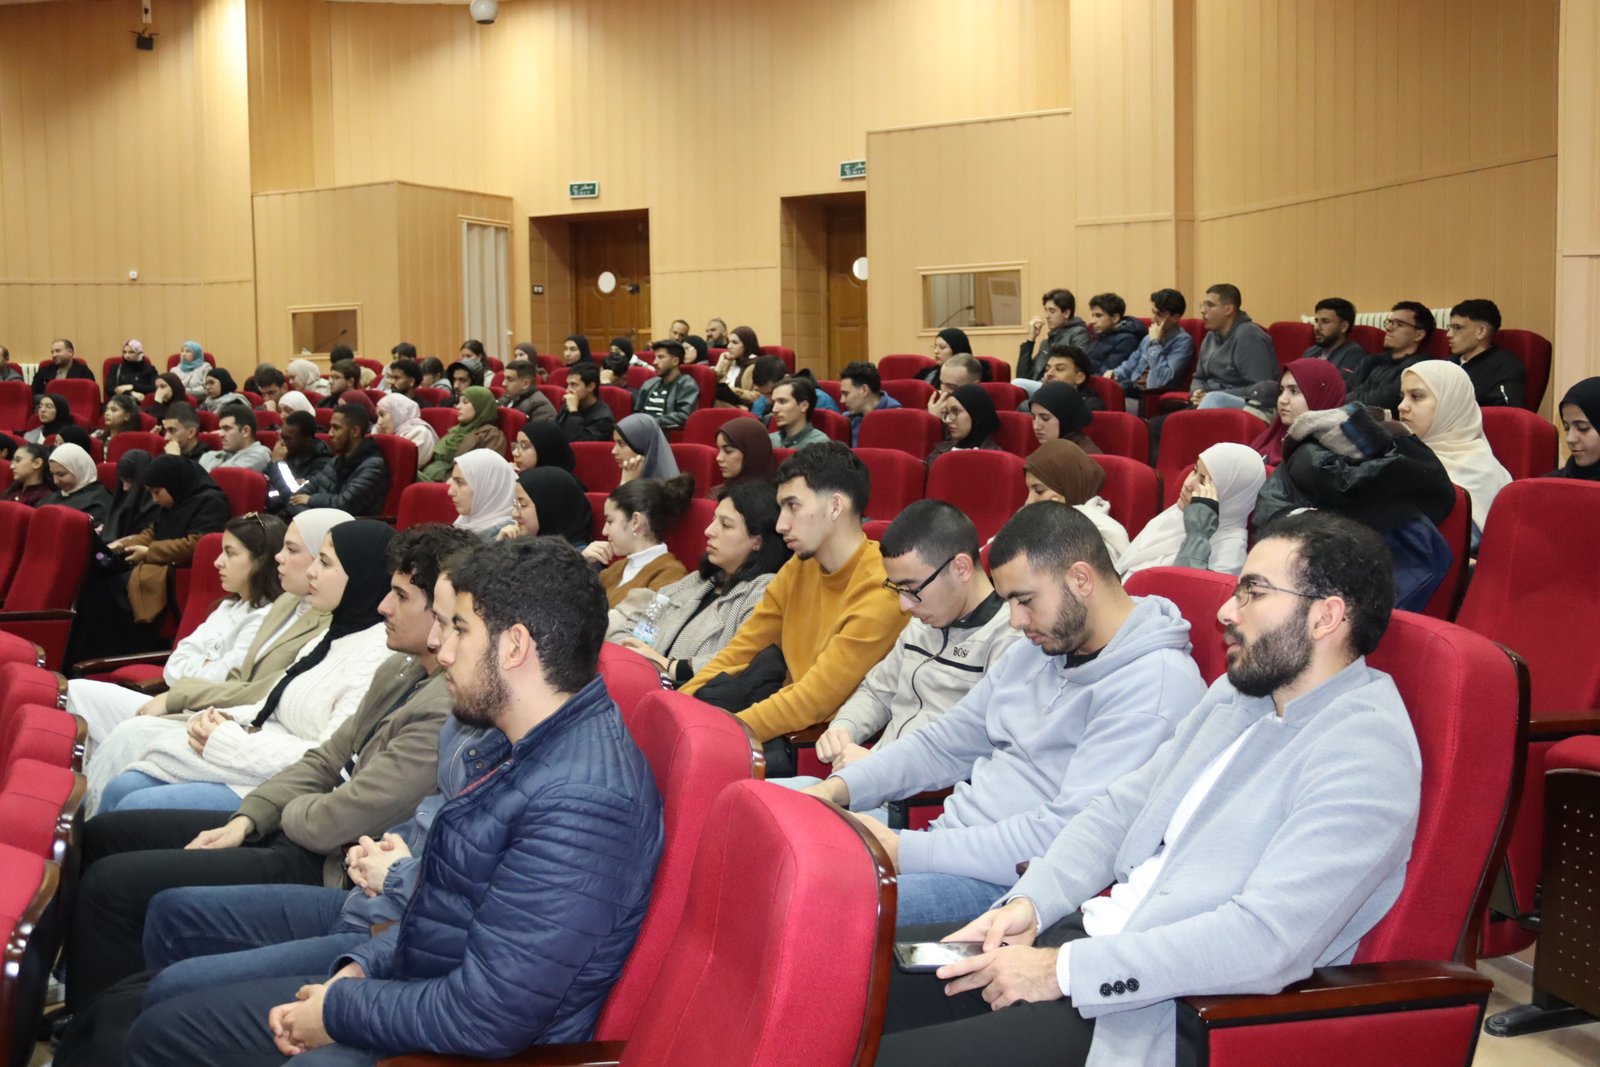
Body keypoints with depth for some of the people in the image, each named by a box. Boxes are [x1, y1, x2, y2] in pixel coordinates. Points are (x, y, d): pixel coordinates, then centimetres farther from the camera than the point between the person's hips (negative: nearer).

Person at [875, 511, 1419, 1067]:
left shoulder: (1364, 754, -17)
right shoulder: (1238, 692, 12)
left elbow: (1267, 941, -26)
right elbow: (1122, 808, 15)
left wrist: (1065, 970, -24)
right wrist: (1028, 903, -4)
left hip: (1166, 1010, -9)